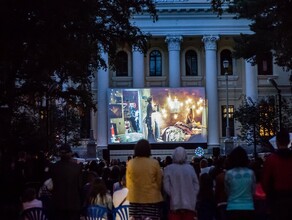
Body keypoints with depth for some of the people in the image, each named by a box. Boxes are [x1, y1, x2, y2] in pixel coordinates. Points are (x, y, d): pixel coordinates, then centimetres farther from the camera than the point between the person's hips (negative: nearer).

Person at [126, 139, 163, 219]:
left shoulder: (130, 163, -2)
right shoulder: (154, 163, -8)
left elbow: (128, 183, 7)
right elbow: (159, 182, 1)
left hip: (135, 199, 2)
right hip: (152, 199, -2)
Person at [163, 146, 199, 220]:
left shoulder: (168, 169, -5)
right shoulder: (190, 168, 3)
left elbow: (167, 187, -7)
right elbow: (196, 186, 3)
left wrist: (173, 196, 7)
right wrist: (192, 197, 11)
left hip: (175, 204, -2)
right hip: (190, 204, 2)